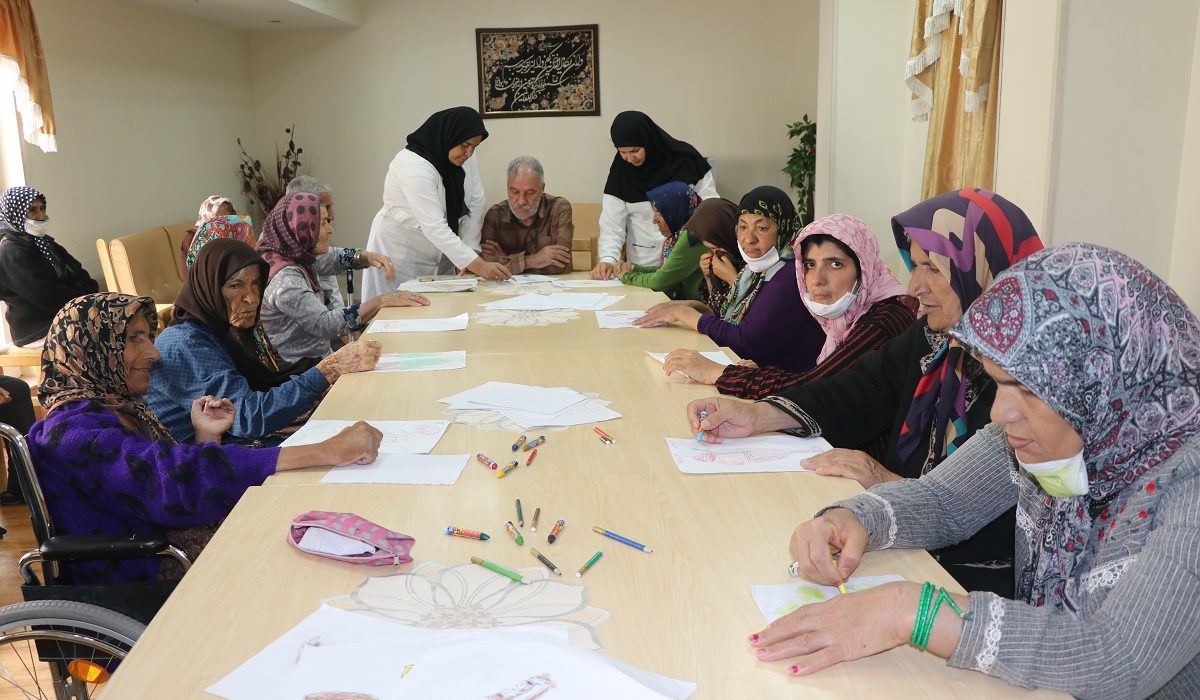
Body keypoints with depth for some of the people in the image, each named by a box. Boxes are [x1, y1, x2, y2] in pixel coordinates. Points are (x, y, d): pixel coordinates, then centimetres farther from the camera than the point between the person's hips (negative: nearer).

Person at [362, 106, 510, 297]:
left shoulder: (466, 157, -6)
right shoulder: (413, 165, -26)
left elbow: (475, 205, -1)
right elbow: (433, 227, -33)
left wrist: (470, 251, -11)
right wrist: (478, 265, -37)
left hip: (439, 252, 6)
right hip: (400, 252, -6)